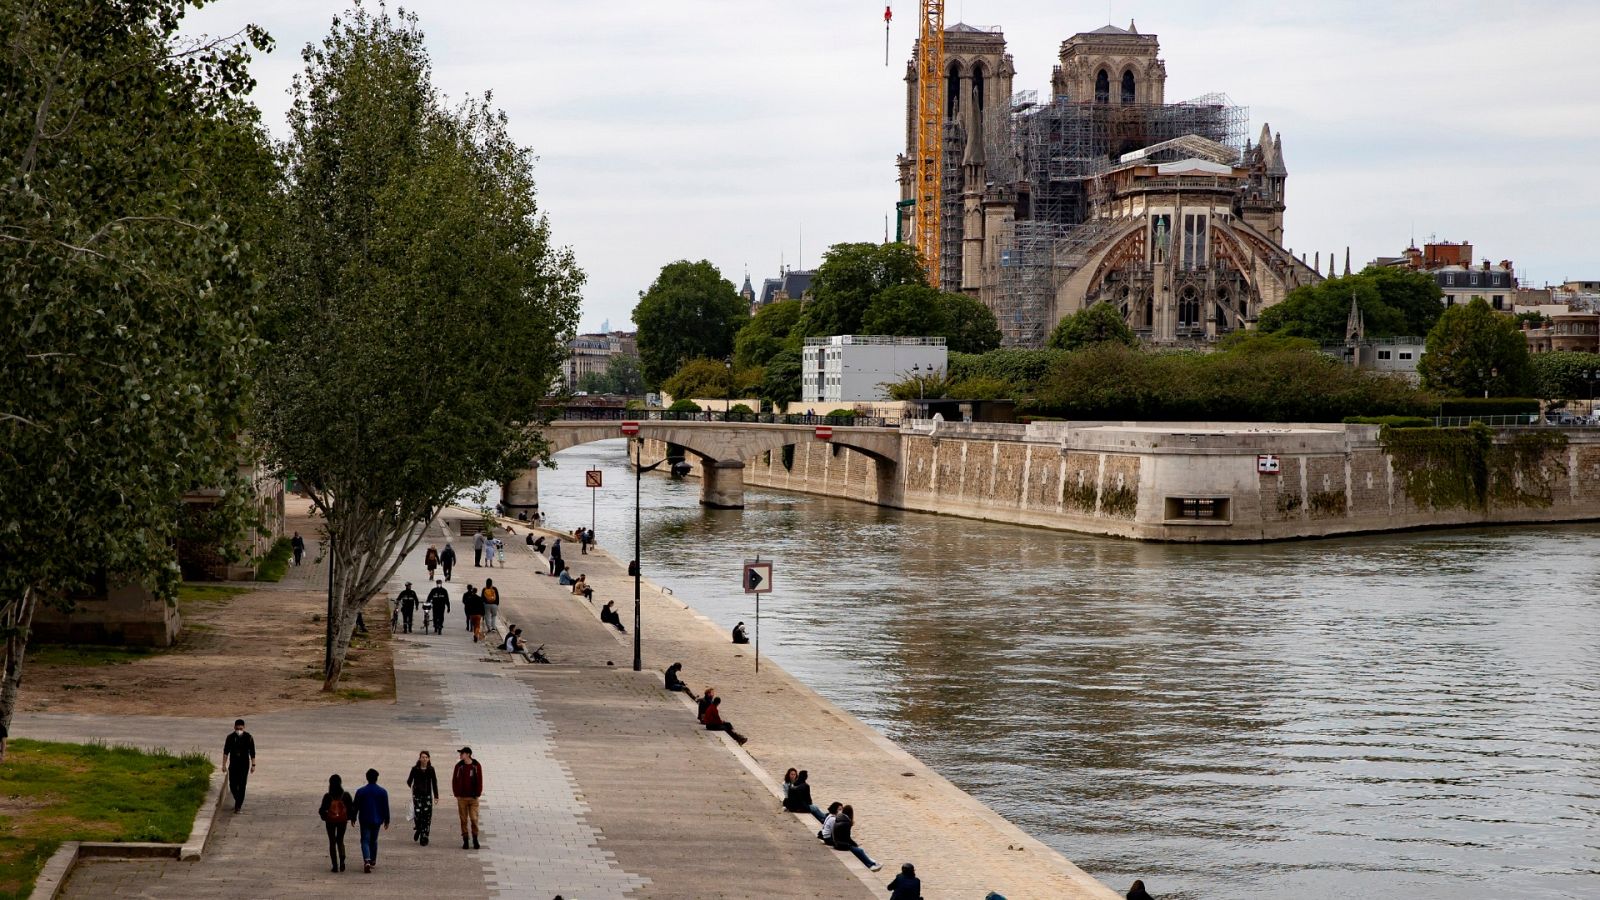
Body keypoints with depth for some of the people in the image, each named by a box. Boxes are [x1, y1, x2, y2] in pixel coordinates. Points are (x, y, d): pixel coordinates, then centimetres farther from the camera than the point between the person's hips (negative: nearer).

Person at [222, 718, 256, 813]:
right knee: (232, 785, 4)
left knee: (241, 785, -6)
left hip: (244, 765, -2)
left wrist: (253, 765, -2)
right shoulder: (230, 737, -4)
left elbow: (252, 752, -1)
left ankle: (238, 806, -3)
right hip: (233, 764, 2)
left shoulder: (248, 737, -7)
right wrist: (224, 765, -5)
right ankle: (239, 801, 28)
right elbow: (226, 752, -1)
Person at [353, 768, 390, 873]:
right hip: (377, 820, 2)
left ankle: (367, 860, -23)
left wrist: (353, 818, 13)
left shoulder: (360, 791, -6)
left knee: (365, 841, -3)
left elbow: (356, 806, 0)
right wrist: (386, 820, 10)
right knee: (374, 841, 18)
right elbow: (386, 808, 1)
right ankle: (373, 860, 28)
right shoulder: (382, 792, -3)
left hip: (364, 820, -2)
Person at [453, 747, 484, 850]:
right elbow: (455, 781, 4)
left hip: (473, 798, -2)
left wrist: (478, 795, -6)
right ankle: (465, 840, 9)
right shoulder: (459, 766, 3)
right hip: (462, 798, 2)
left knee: (474, 819, -5)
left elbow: (479, 781, -1)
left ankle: (475, 840, 8)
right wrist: (457, 795, -3)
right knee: (463, 820, 3)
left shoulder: (476, 766, -2)